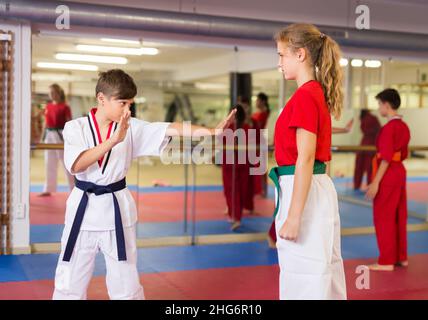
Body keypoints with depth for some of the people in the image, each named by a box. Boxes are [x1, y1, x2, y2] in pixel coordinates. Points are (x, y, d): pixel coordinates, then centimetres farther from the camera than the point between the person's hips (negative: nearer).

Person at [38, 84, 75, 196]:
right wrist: (42, 137, 13)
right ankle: (48, 189, 19)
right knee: (49, 164, 11)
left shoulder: (65, 107, -7)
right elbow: (45, 123, 16)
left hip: (60, 136, -6)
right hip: (49, 135, 6)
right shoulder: (48, 107, 10)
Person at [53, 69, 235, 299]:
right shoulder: (75, 127, -7)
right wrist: (113, 140, -29)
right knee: (70, 283, 8)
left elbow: (172, 129, -13)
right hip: (83, 208, -1)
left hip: (117, 210, 1)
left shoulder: (132, 128, -3)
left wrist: (214, 130, -23)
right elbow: (75, 166, -22)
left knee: (125, 283, 11)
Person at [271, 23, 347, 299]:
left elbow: (305, 160, -20)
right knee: (321, 277, 18)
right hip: (319, 191, 10)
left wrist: (293, 217, -20)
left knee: (303, 284, -1)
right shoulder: (317, 93, 13)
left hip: (304, 193, -10)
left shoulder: (304, 97, -16)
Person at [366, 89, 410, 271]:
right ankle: (401, 257, 24)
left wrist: (375, 182, -17)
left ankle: (387, 261, 6)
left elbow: (386, 158, -19)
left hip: (387, 174, -9)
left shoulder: (388, 128, -17)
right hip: (400, 172, 9)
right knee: (399, 216, 15)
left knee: (383, 218, 0)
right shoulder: (404, 127, 10)